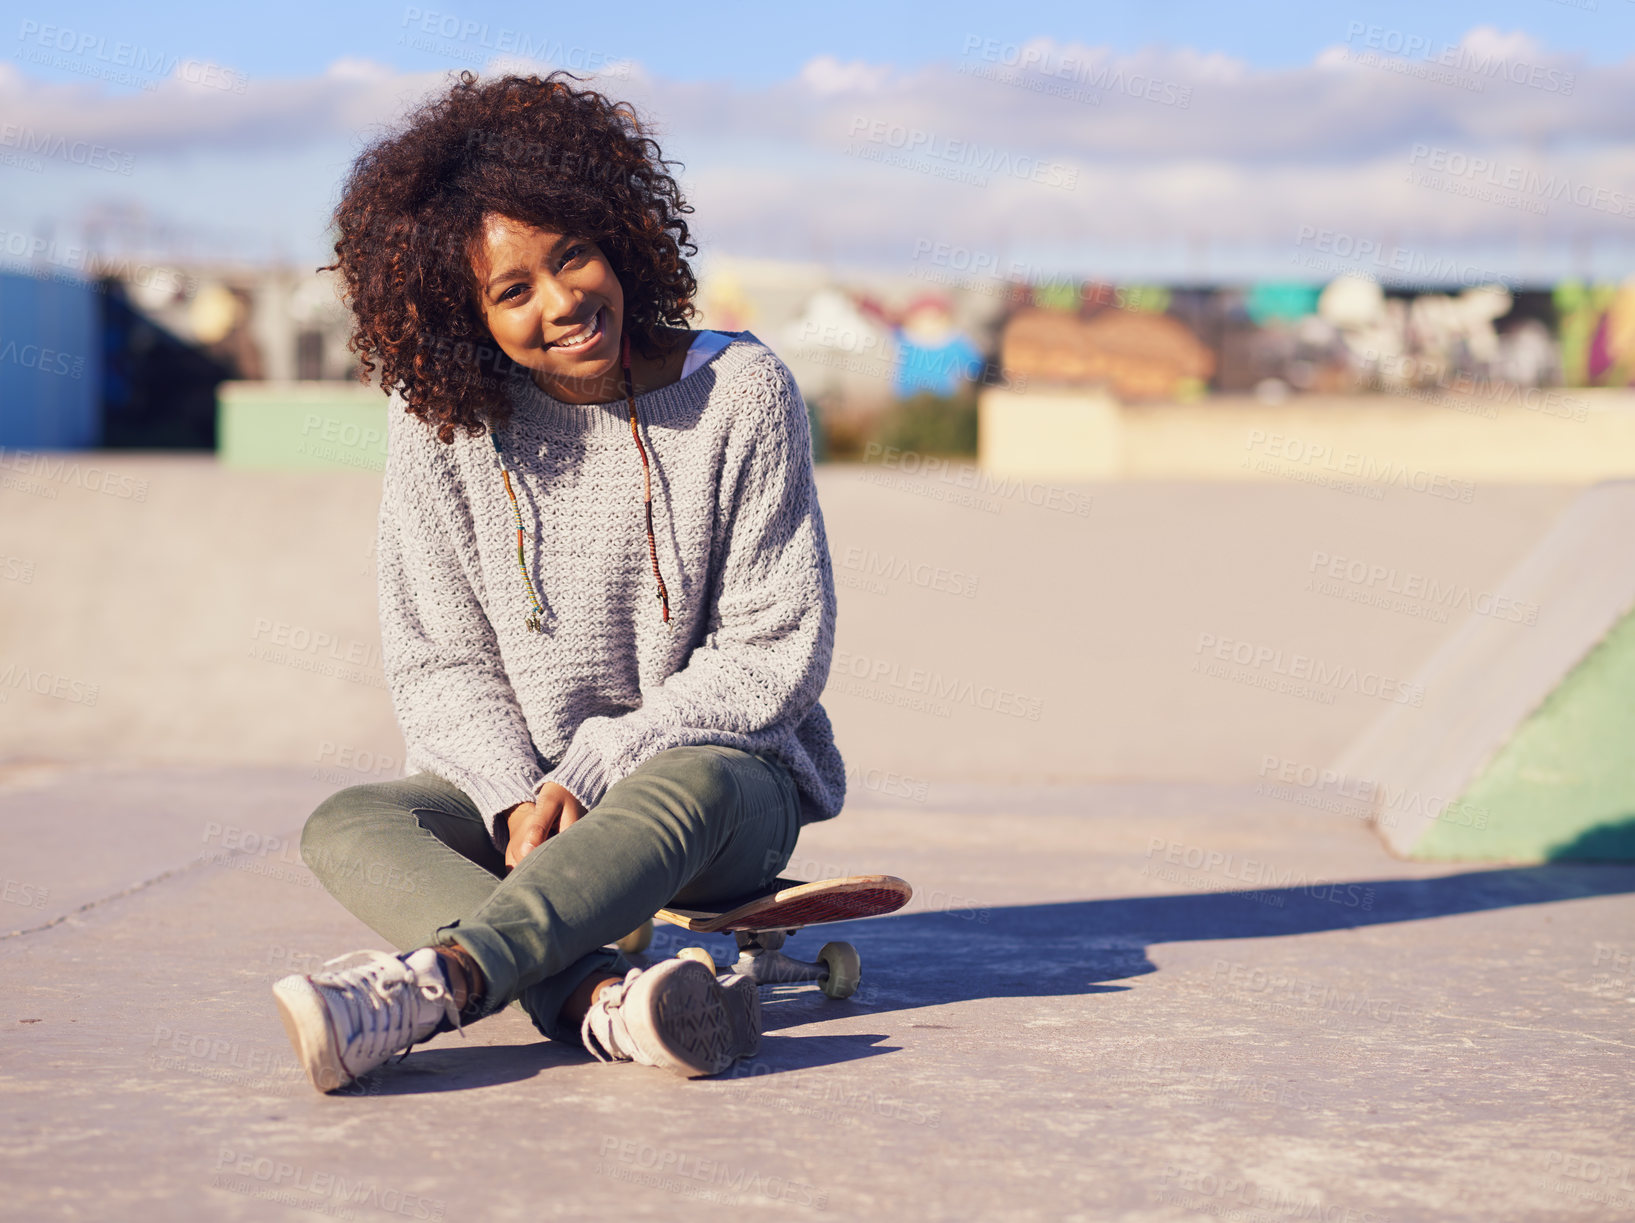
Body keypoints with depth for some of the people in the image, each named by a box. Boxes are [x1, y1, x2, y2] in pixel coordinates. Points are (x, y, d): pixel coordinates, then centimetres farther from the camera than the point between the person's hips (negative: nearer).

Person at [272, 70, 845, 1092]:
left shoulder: (739, 392, -7)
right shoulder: (441, 419, -1)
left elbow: (778, 650, -8)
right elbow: (438, 661, 0)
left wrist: (592, 774, -16)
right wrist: (522, 798, -19)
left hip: (726, 765, -2)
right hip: (510, 779, 3)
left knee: (679, 794, -38)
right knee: (347, 827, -26)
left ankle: (428, 983, -52)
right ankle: (605, 1002, -48)